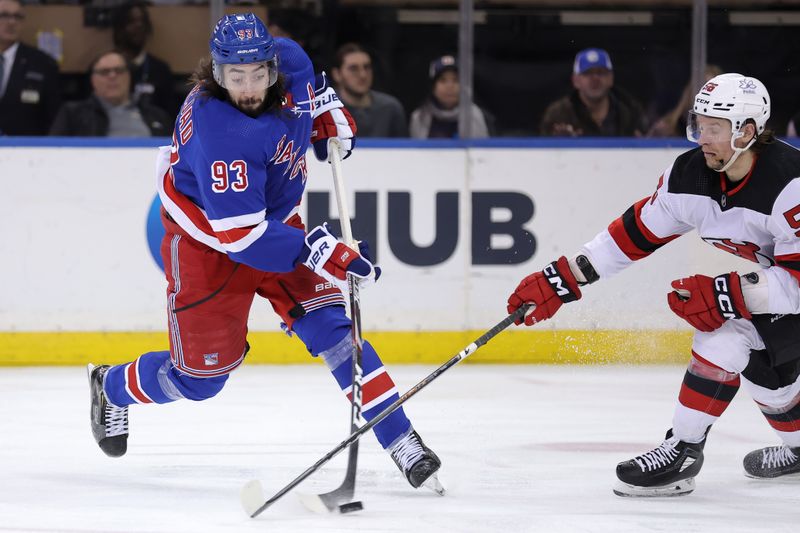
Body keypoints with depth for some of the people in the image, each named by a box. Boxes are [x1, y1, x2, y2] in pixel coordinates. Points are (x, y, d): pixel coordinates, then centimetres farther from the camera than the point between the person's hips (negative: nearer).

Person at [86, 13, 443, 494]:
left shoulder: (288, 61, -16)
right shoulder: (218, 132, -36)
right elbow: (239, 235, -37)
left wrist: (329, 111, 5)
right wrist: (319, 254, -39)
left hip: (275, 217, 6)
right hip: (207, 239, -6)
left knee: (327, 323, -10)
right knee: (202, 375, 3)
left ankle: (402, 441, -9)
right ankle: (112, 388, 34)